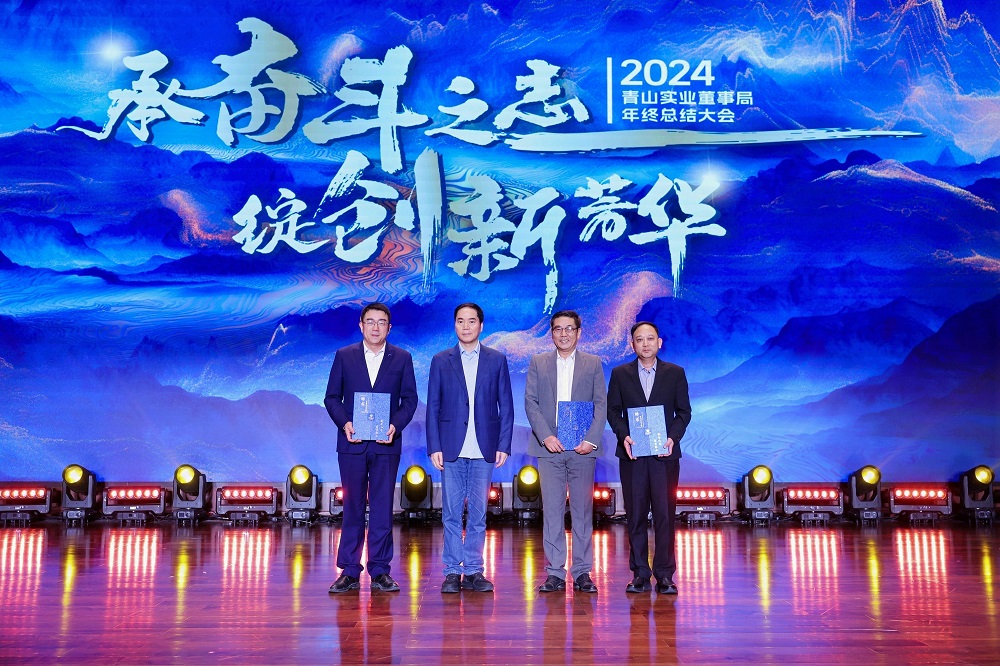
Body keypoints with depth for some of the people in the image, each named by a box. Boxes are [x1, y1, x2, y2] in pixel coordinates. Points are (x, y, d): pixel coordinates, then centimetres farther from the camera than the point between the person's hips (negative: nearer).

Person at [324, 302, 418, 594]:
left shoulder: (402, 358, 6)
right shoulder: (344, 356, 7)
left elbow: (409, 399, 5)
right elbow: (332, 397, 6)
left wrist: (395, 425, -12)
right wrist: (344, 423, -11)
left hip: (386, 444, 0)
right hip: (352, 443, 0)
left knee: (383, 507, 2)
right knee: (352, 507, 5)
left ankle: (380, 571, 11)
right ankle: (349, 572, 11)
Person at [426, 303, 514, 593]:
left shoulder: (497, 360, 7)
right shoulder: (441, 361, 7)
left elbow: (506, 405, 6)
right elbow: (433, 406, 5)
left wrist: (503, 445, -2)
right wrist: (434, 447, -3)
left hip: (484, 449, 0)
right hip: (452, 448, 0)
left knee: (478, 512, 5)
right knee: (451, 512, 3)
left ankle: (473, 571, 13)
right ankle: (452, 571, 11)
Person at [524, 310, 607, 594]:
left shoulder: (593, 364, 9)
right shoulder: (538, 363, 10)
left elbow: (601, 405, 3)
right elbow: (530, 403, 3)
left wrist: (591, 439, -10)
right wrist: (546, 436, -10)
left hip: (583, 447, 0)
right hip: (549, 446, 0)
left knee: (583, 510, 3)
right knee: (551, 510, 1)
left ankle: (582, 572, 11)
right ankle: (555, 573, 7)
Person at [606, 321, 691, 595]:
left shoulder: (675, 373, 7)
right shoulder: (620, 374, 8)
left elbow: (684, 411, 6)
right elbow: (612, 410, 7)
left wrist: (673, 437, -10)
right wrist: (623, 435, -10)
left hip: (664, 453, -1)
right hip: (632, 454, 1)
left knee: (665, 514, -2)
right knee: (635, 515, 3)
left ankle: (664, 575, 6)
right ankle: (640, 574, 10)